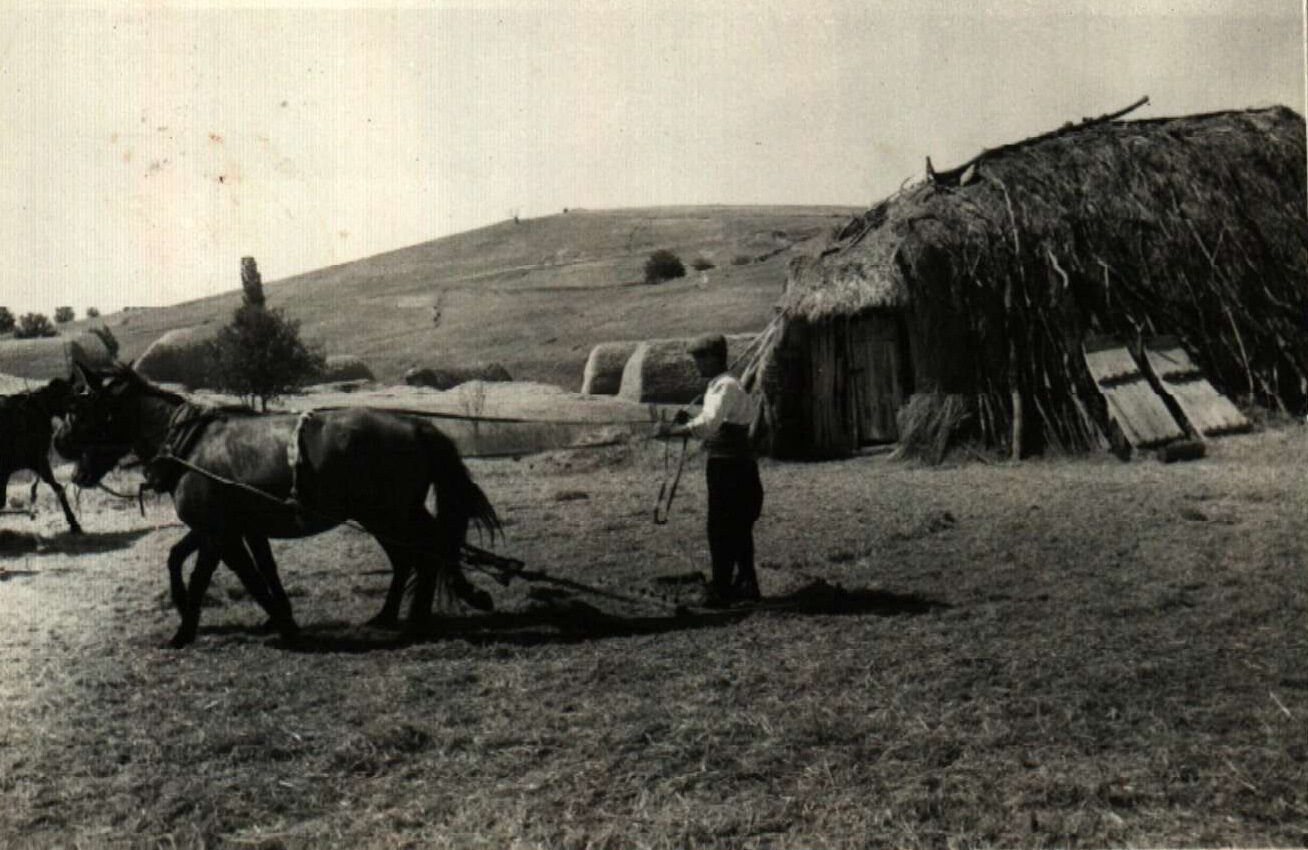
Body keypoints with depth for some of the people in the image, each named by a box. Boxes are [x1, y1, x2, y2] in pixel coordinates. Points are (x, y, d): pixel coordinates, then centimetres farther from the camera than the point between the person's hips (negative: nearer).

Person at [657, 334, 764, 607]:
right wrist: (688, 422, 5)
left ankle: (721, 592, -1)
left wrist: (678, 429, -21)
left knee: (720, 532, -5)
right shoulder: (721, 385, 16)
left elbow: (709, 424, -29)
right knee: (738, 530, 16)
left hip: (728, 468, -10)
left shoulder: (726, 387, -15)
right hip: (737, 465, 10)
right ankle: (746, 586, 24)